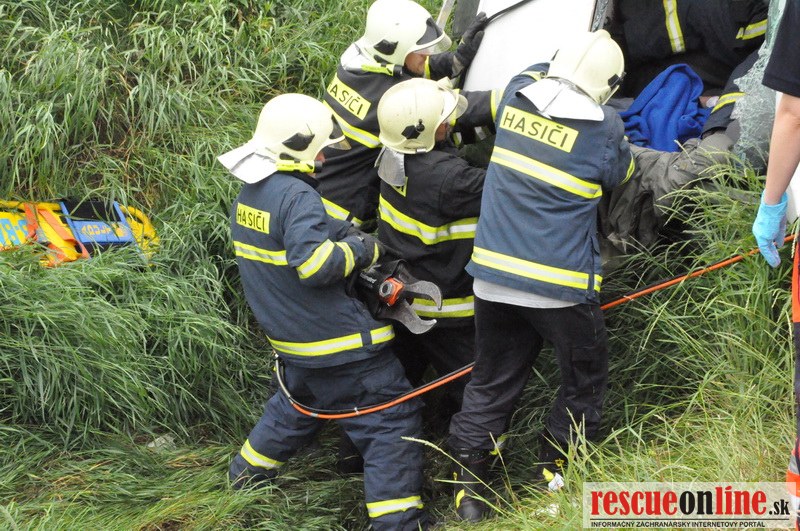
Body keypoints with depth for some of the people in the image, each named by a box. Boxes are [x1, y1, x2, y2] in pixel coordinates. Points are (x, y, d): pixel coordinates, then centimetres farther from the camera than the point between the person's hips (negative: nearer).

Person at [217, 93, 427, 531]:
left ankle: (250, 470, 45)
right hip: (337, 340, -9)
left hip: (290, 336, 9)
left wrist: (341, 235, 7)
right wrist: (364, 249, -16)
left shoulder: (249, 194, 8)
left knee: (297, 403, 34)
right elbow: (316, 263, -30)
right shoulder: (296, 196, -22)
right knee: (392, 419, -4)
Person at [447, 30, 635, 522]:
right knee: (585, 381, 18)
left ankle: (469, 485, 18)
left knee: (492, 382, 17)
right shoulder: (604, 129, -13)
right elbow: (619, 174, 7)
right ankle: (557, 471, 22)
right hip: (560, 285, -5)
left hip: (492, 274, 5)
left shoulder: (518, 92, 0)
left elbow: (538, 71, 24)